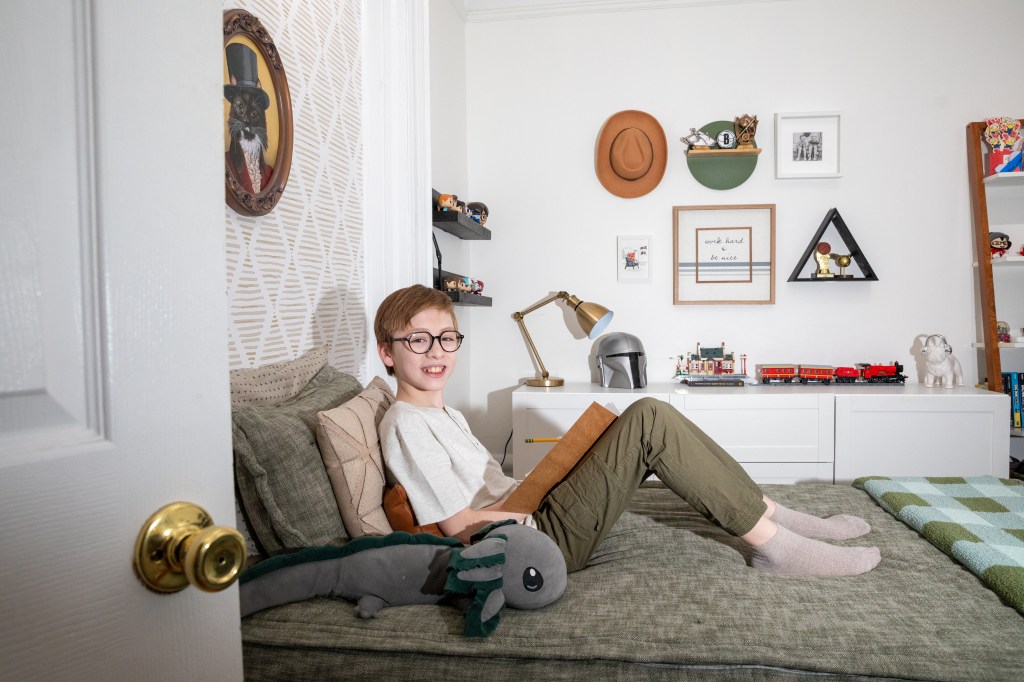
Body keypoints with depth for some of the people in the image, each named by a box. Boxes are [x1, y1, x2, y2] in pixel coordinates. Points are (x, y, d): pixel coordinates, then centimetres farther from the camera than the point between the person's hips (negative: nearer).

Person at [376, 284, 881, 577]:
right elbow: (464, 527, -17)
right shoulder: (406, 425, -14)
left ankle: (770, 515, 5)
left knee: (646, 428, 5)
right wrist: (538, 497, -9)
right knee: (648, 419, -18)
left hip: (530, 516, 10)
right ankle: (775, 544, -11)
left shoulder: (441, 413, 18)